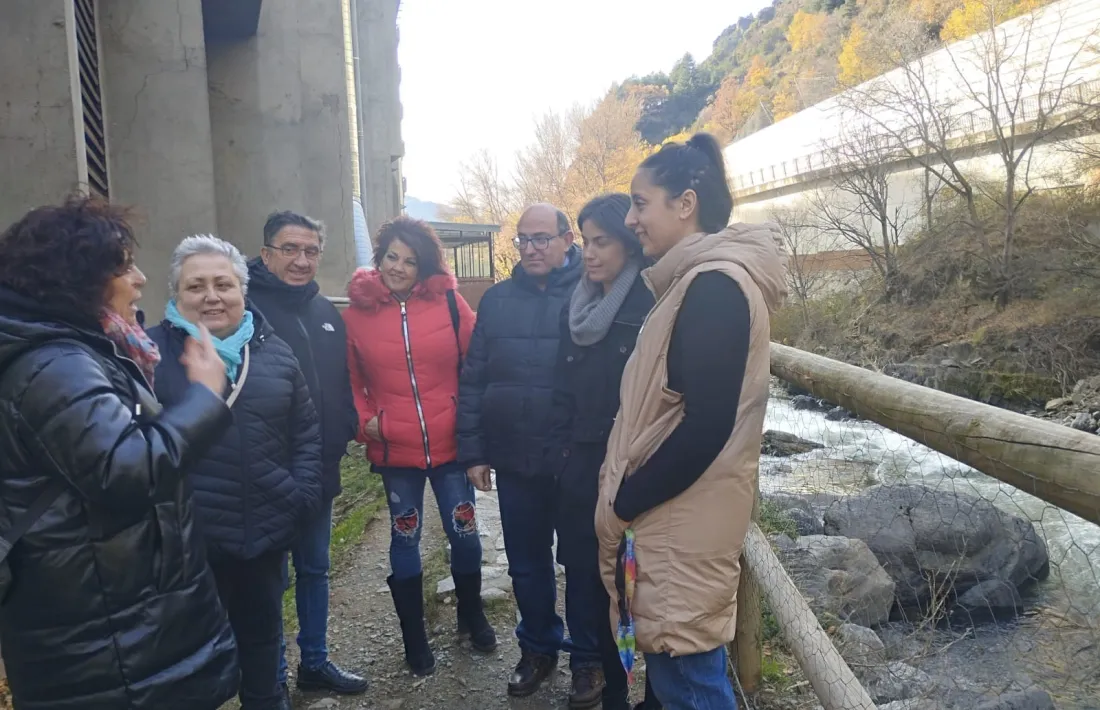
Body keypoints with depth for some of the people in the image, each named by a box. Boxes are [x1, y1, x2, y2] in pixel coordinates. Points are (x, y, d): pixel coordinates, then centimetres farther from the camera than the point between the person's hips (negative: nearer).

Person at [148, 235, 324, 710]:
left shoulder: (273, 351, 5)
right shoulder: (153, 352, -7)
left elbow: (306, 430, 10)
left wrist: (303, 494, 2)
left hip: (266, 530, 4)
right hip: (189, 537, -3)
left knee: (262, 634, 21)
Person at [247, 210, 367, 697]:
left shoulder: (326, 312, 9)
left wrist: (343, 434, 3)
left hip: (318, 469, 7)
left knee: (315, 569, 18)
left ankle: (315, 663, 35)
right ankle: (272, 679, 24)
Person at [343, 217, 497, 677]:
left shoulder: (449, 302, -4)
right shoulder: (357, 312, -1)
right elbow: (350, 379, 9)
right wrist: (365, 419, -3)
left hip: (450, 444, 0)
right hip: (395, 450, 0)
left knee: (464, 533, 11)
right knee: (405, 539, 13)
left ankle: (471, 614, 38)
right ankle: (414, 636, 31)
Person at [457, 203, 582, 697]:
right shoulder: (496, 299, 6)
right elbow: (473, 379, 7)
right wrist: (472, 450, 4)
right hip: (514, 459, 4)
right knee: (526, 563, 16)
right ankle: (538, 649, 37)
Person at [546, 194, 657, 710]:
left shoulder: (652, 306, -11)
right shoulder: (576, 307, 9)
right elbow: (562, 388, 11)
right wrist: (558, 453, 6)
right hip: (579, 465, 6)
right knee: (580, 566, 13)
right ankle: (588, 663, 30)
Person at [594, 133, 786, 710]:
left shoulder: (713, 287, -18)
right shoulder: (700, 281, 13)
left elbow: (705, 426, -24)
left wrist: (623, 502, -13)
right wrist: (626, 495, 13)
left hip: (683, 524, -9)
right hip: (671, 520, 9)